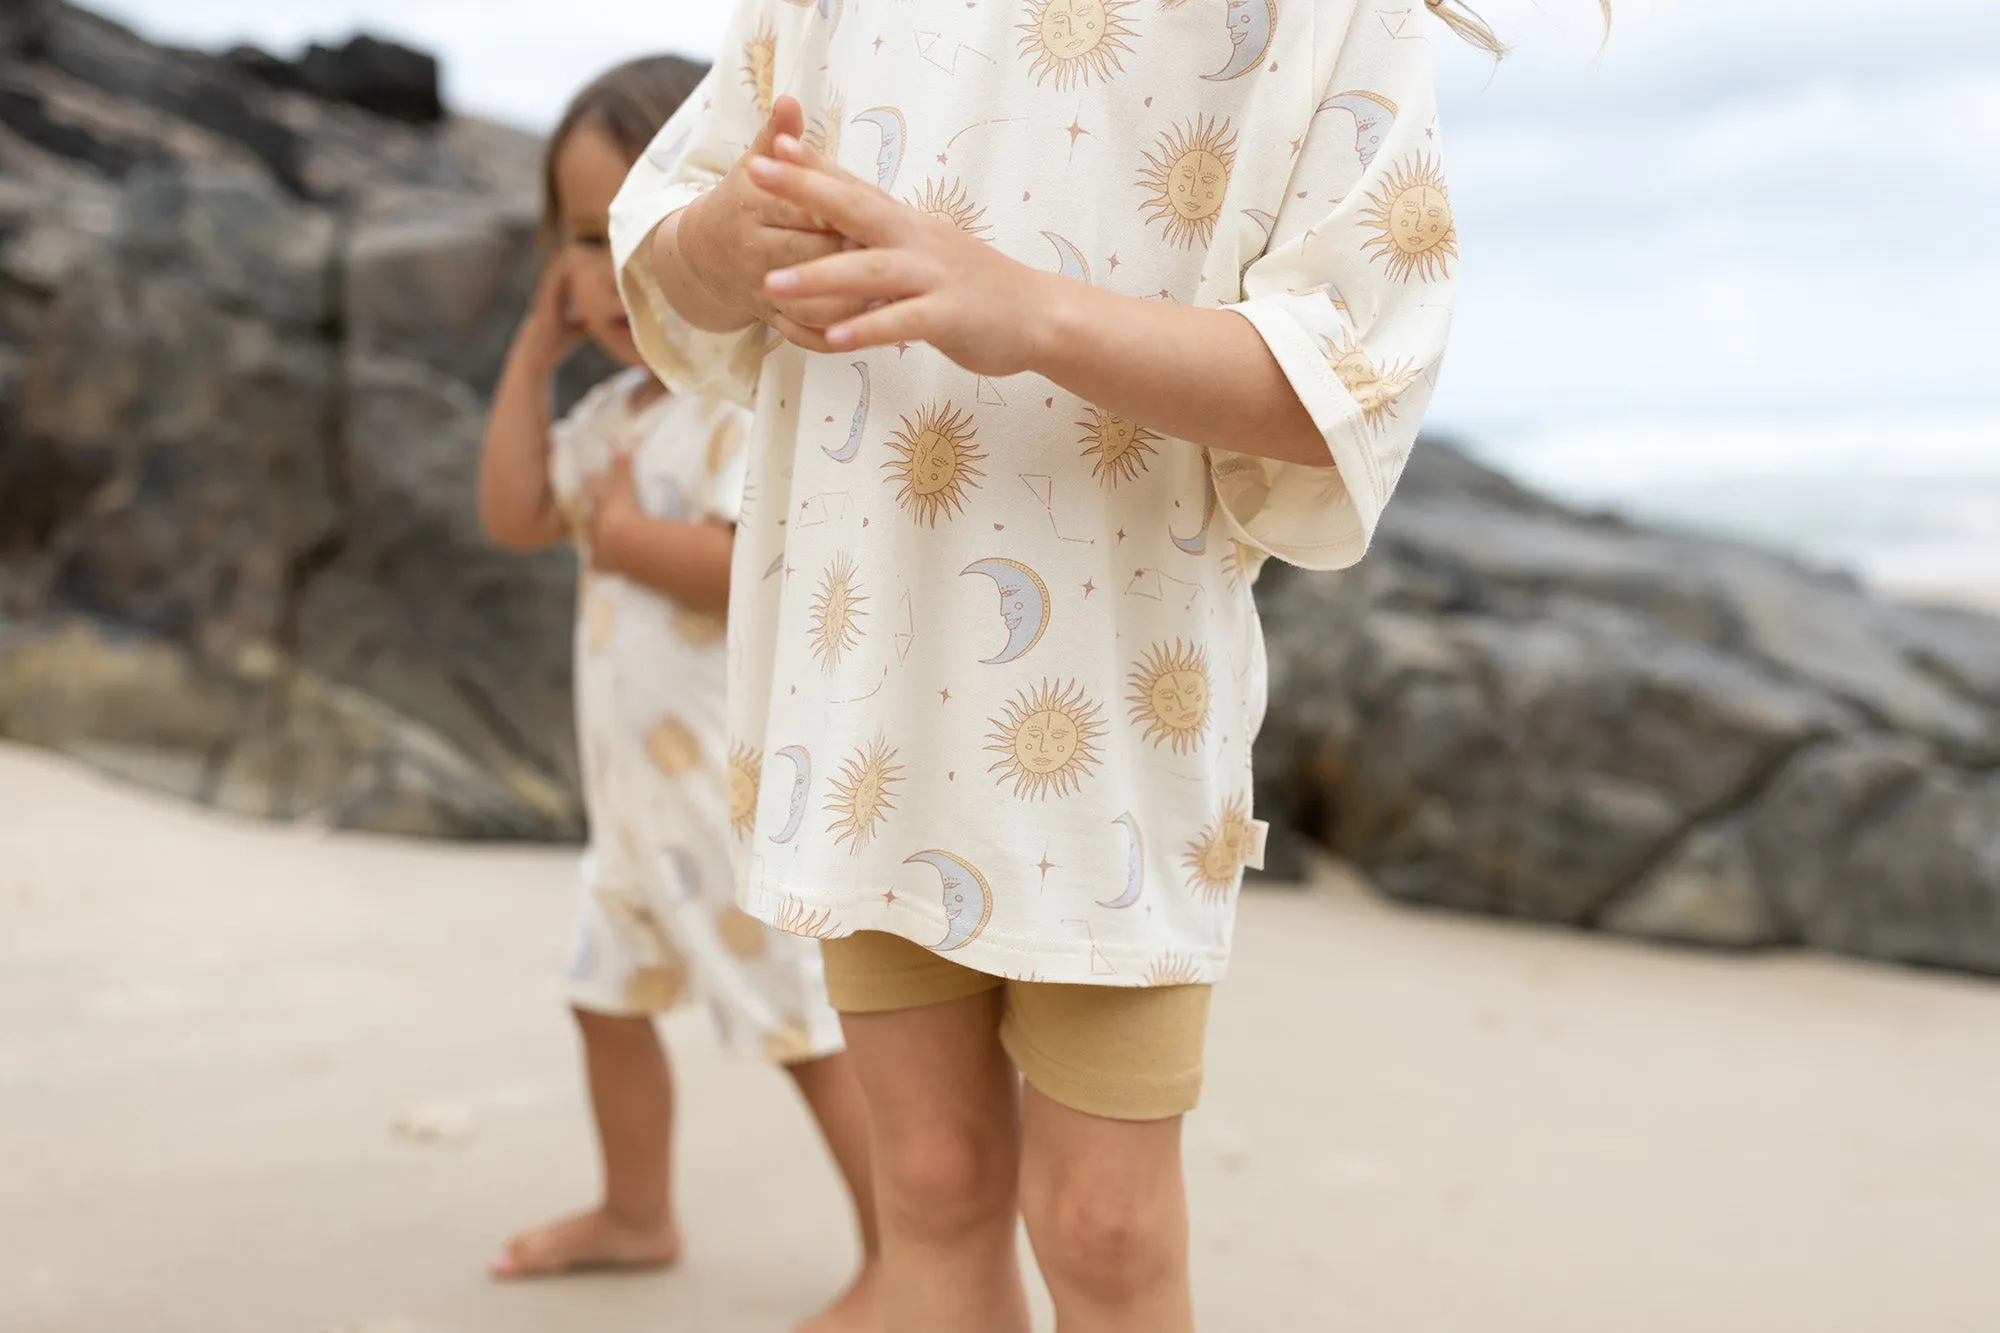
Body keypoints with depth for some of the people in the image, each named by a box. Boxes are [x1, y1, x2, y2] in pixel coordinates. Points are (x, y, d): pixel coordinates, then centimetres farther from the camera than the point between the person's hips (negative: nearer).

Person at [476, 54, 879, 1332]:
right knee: (610, 989, 22)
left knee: (811, 1025, -2)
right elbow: (516, 515, 7)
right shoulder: (617, 409, 9)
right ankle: (638, 1213, 41)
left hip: (746, 784, -10)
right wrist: (534, 352, 4)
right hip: (639, 784, 10)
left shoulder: (759, 401, -20)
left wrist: (625, 534, -20)